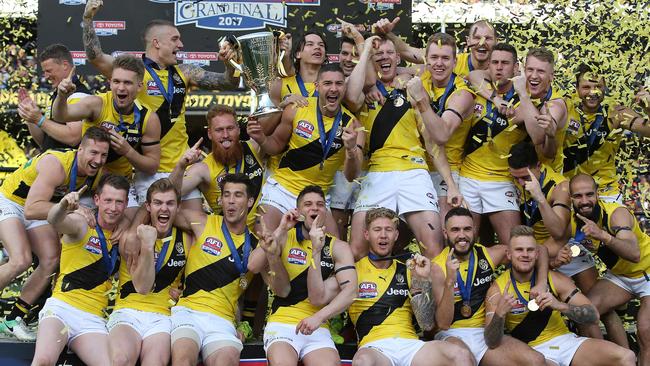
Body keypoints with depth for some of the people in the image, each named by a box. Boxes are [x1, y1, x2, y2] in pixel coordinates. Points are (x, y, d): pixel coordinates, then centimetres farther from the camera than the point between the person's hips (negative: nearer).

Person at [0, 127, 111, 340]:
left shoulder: (98, 175, -14)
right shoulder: (56, 164, -37)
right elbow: (32, 209, -43)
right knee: (21, 260, -24)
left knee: (52, 260, -6)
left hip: (37, 211, 7)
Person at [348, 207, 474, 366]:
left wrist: (425, 280, 1)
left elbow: (427, 324, 10)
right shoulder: (355, 270, 11)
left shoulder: (408, 271, 18)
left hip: (410, 344, 2)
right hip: (374, 346, -2)